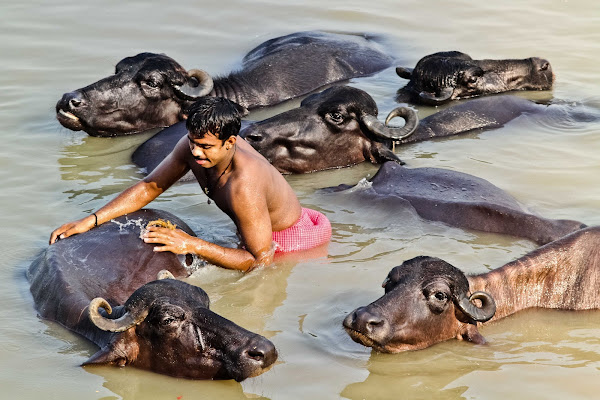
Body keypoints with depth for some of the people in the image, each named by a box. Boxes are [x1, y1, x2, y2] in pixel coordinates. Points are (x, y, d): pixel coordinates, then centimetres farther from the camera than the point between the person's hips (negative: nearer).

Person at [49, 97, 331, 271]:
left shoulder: (243, 186, -43)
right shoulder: (194, 146, -19)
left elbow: (261, 259, -37)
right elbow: (150, 186, -6)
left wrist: (192, 245, -38)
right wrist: (91, 221, -15)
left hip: (290, 239, -7)